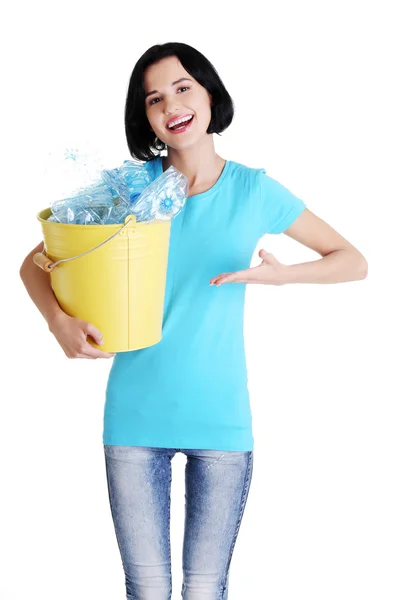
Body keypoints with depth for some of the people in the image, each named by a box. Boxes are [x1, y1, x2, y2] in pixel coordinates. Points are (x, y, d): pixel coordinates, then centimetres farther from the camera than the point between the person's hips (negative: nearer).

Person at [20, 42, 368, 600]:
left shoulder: (254, 190, 0)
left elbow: (354, 262, 5)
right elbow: (34, 264, 4)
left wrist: (282, 275, -15)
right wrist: (58, 320, -17)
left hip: (221, 419, 0)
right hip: (135, 416, 1)